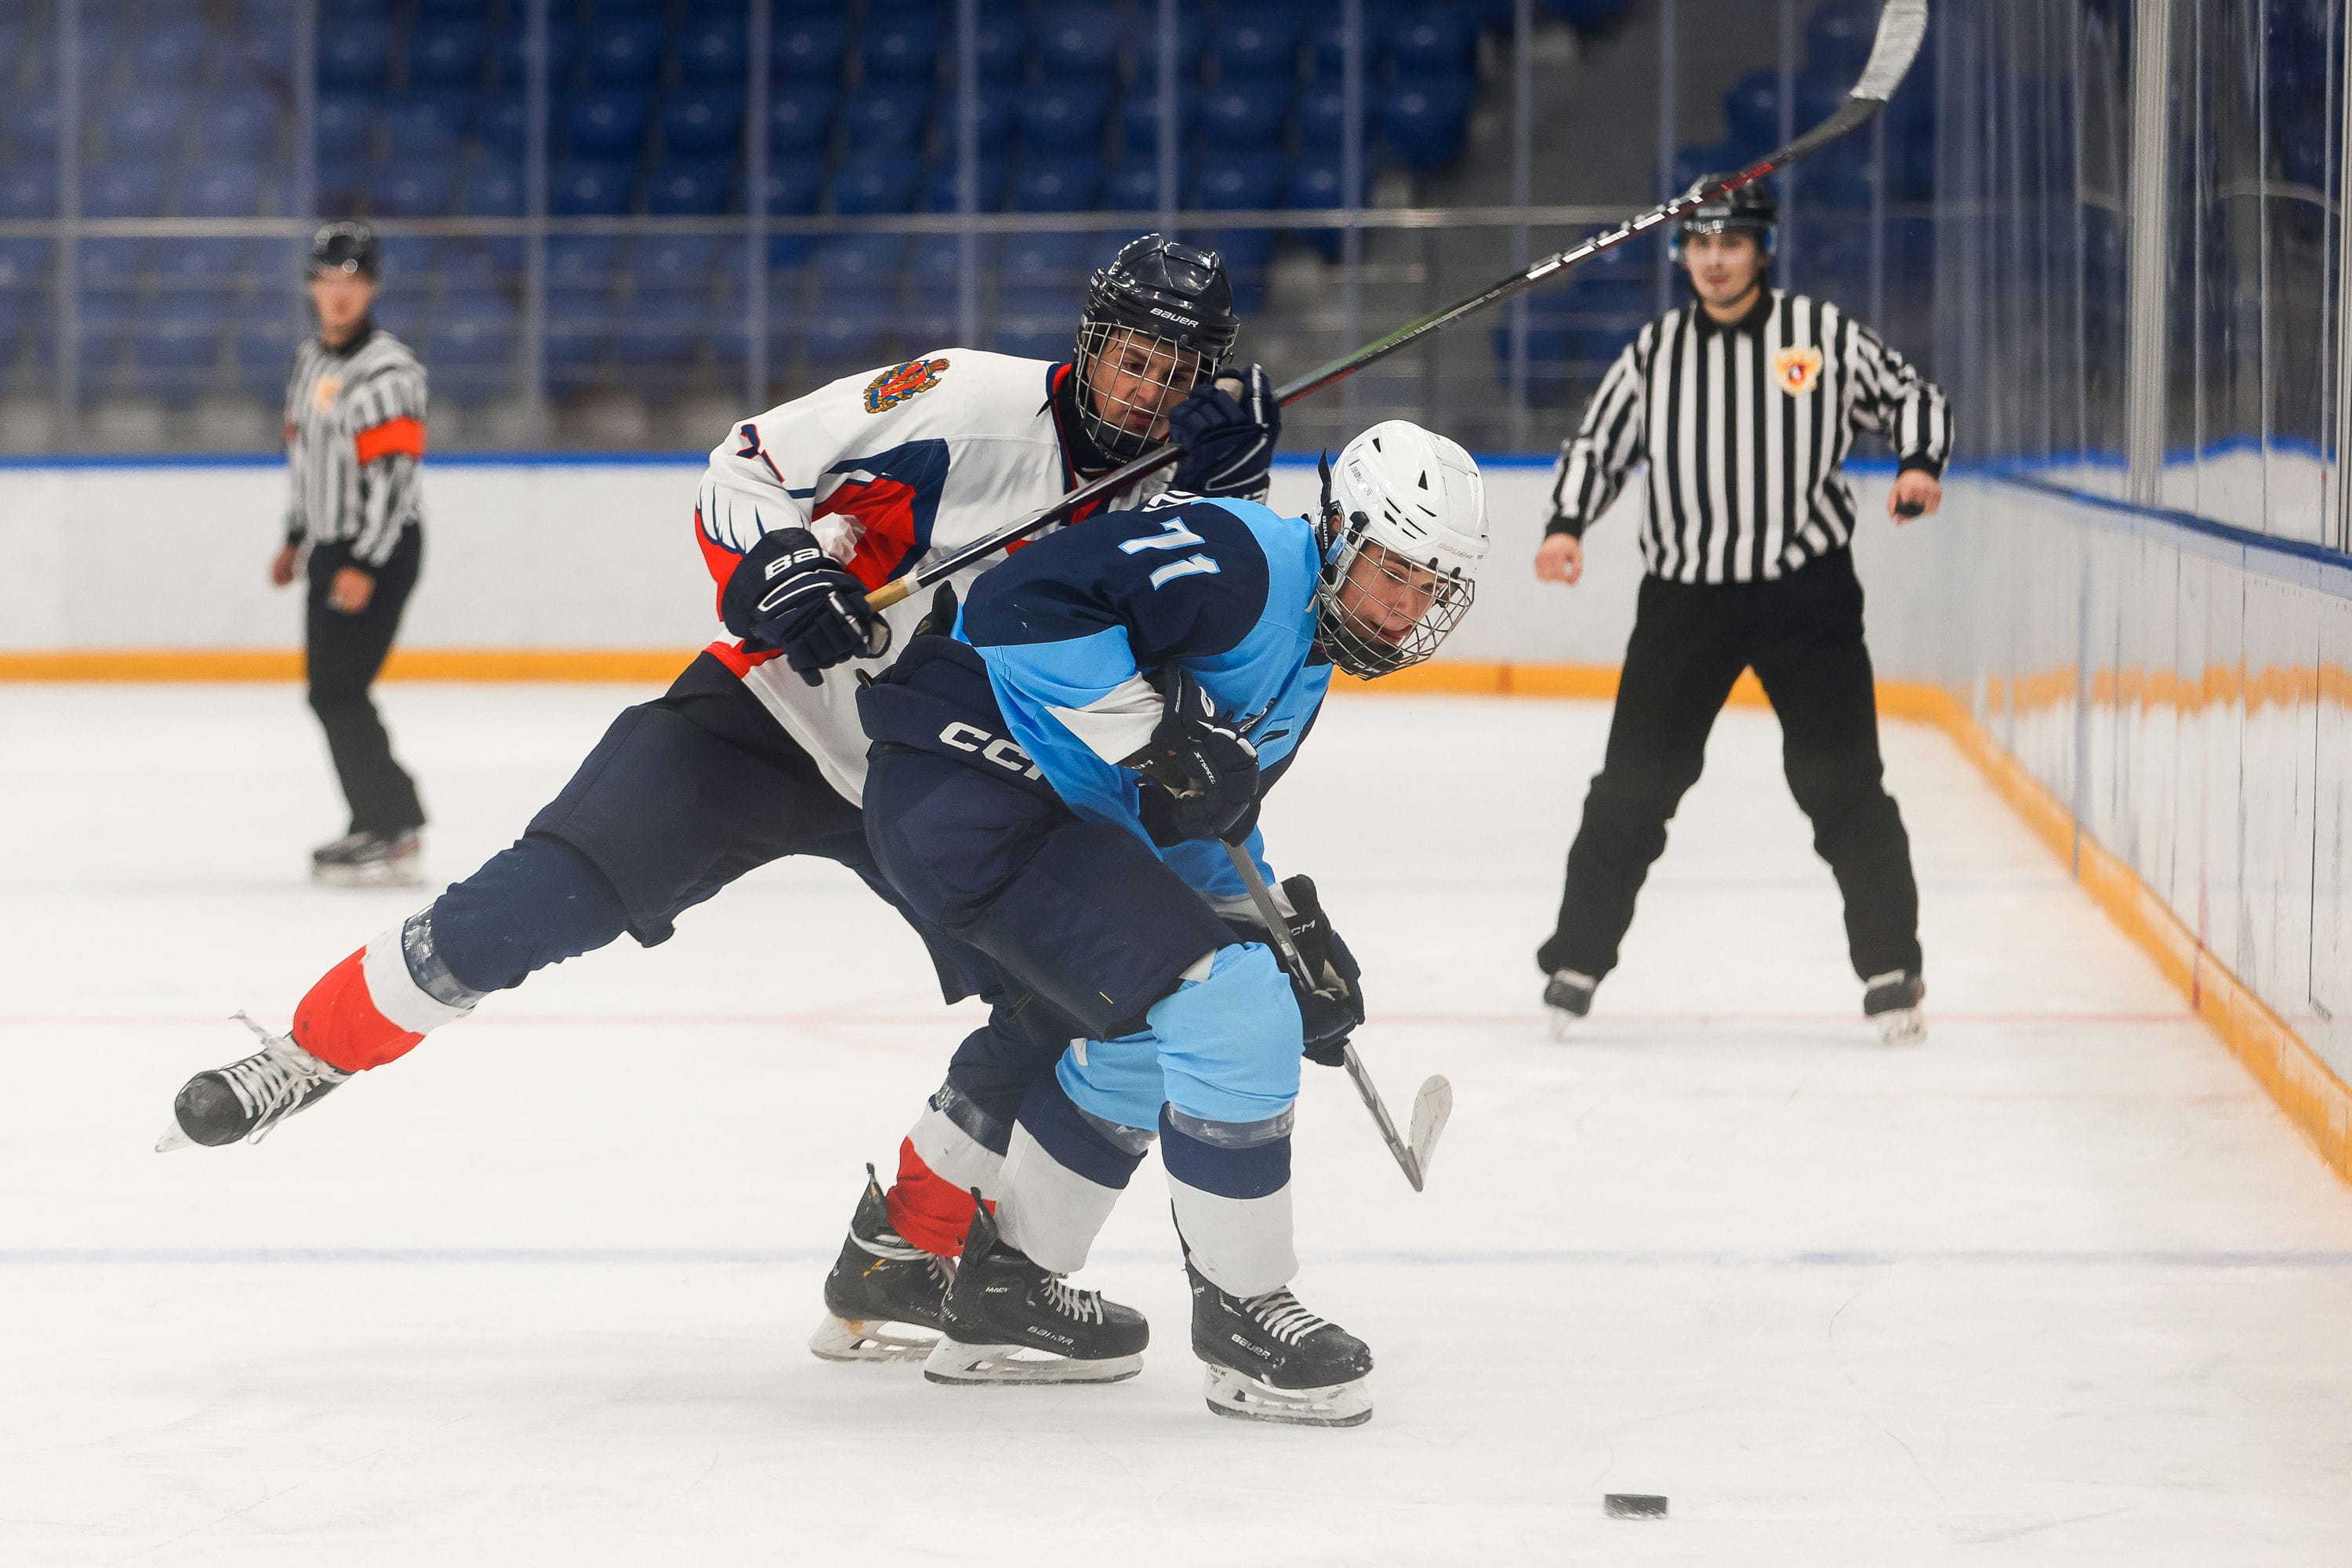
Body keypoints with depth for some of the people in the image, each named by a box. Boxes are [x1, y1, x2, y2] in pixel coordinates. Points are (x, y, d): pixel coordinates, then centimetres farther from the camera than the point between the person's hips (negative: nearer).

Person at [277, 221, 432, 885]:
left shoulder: (388, 370, -17)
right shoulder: (311, 358, 13)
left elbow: (395, 475, -22)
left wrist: (364, 567, -25)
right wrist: (295, 539, 24)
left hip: (381, 551, -9)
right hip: (330, 548, 9)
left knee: (338, 691, -13)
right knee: (329, 690, 12)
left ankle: (394, 840, -11)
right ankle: (378, 823, 22)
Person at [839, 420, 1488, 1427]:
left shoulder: (1304, 669, 18)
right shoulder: (1241, 561, -15)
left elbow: (1205, 820, 29)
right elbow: (1023, 602, -26)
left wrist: (1292, 934, 18)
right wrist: (1151, 732, -24)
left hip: (1050, 810, 12)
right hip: (967, 784, -12)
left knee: (1151, 1036, 26)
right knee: (1231, 1012, -15)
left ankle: (1005, 1291, 36)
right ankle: (1243, 1314, -1)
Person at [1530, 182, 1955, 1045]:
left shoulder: (1824, 334, 0)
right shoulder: (1654, 351, 7)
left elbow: (1910, 397, 8)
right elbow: (1598, 442, 12)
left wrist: (1918, 466, -12)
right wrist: (1566, 525, -5)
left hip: (1806, 590, -2)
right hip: (1684, 594, 2)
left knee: (1841, 782, -4)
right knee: (1634, 784, 3)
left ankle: (1891, 970, 5)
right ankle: (1578, 958, 15)